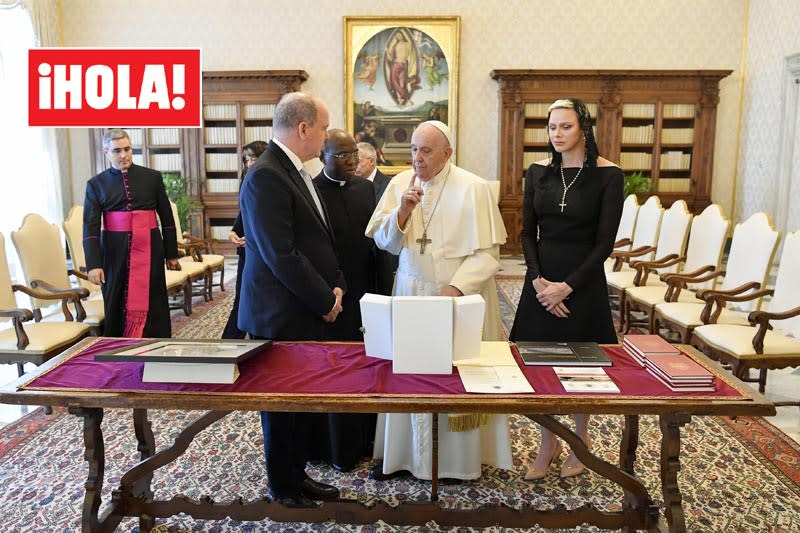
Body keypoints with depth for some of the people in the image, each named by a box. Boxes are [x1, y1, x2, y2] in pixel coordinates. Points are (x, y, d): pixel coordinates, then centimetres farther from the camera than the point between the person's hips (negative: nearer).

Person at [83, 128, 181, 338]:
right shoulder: (96, 184, 4)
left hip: (149, 250, 0)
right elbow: (90, 227, -1)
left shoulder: (152, 177, 4)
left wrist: (171, 254, 7)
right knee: (116, 308, 7)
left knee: (150, 305, 3)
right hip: (115, 253, 0)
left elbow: (167, 218, 8)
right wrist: (93, 264, -11)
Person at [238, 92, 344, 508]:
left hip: (308, 312, 9)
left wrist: (335, 285, 4)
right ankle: (283, 489, 26)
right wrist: (325, 301, -14)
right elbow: (281, 256, -23)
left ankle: (297, 476, 34)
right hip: (281, 316, -9)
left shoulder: (295, 171, 11)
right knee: (283, 403, 8)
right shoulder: (265, 177, -19)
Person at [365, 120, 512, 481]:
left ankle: (457, 458, 21)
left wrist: (455, 288, -20)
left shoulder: (473, 188, -10)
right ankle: (401, 452, 23)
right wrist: (402, 212, -16)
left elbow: (487, 252, -11)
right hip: (410, 293, 4)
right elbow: (384, 241, 2)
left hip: (459, 297, -3)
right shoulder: (399, 184, 2)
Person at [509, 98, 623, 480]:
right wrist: (538, 279, -9)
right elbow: (527, 232, 4)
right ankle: (548, 443, 26)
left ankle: (581, 440, 32)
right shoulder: (538, 172, 4)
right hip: (541, 280, 4)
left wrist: (567, 286, -15)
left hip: (583, 280, -3)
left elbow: (604, 241, -10)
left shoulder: (607, 175, -8)